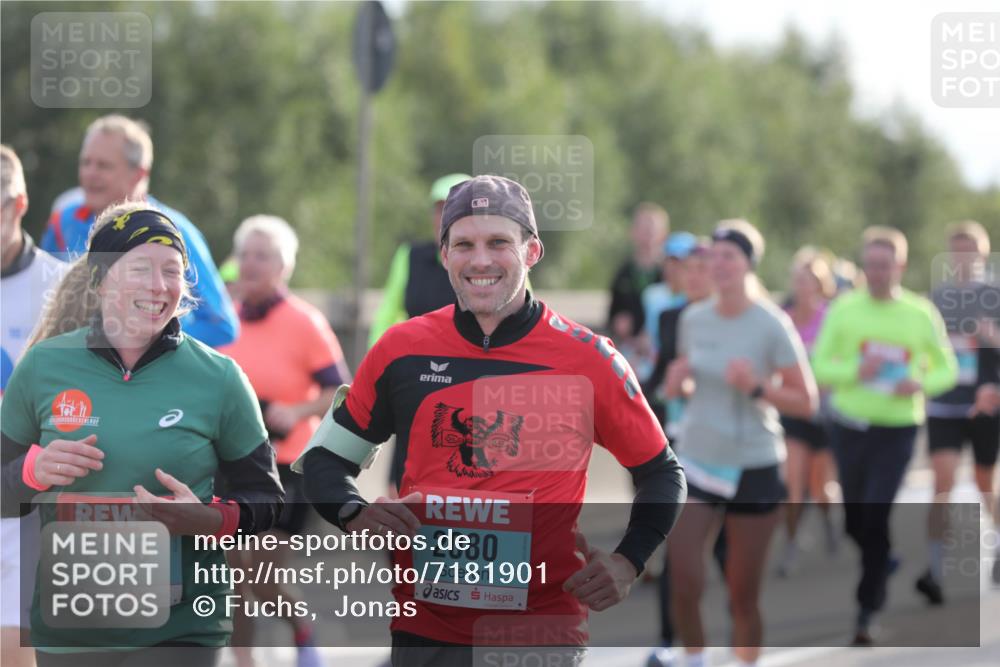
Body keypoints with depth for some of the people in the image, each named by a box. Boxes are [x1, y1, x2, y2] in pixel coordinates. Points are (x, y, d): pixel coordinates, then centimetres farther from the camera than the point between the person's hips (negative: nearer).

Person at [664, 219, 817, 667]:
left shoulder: (772, 325, -10)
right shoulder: (693, 319, 3)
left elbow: (806, 402, -10)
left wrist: (756, 386, -26)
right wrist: (677, 381, -5)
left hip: (754, 470, -3)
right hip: (697, 463, 3)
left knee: (743, 597, 2)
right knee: (683, 585, -9)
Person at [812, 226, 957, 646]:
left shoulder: (921, 313, -1)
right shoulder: (844, 309, 0)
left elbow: (946, 369, 7)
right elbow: (820, 366, 0)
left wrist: (921, 383, -14)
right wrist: (855, 371, -19)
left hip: (898, 428, -2)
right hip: (850, 426, 2)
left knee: (876, 517, -13)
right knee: (854, 520, 10)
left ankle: (867, 610, -2)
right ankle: (884, 562, 43)